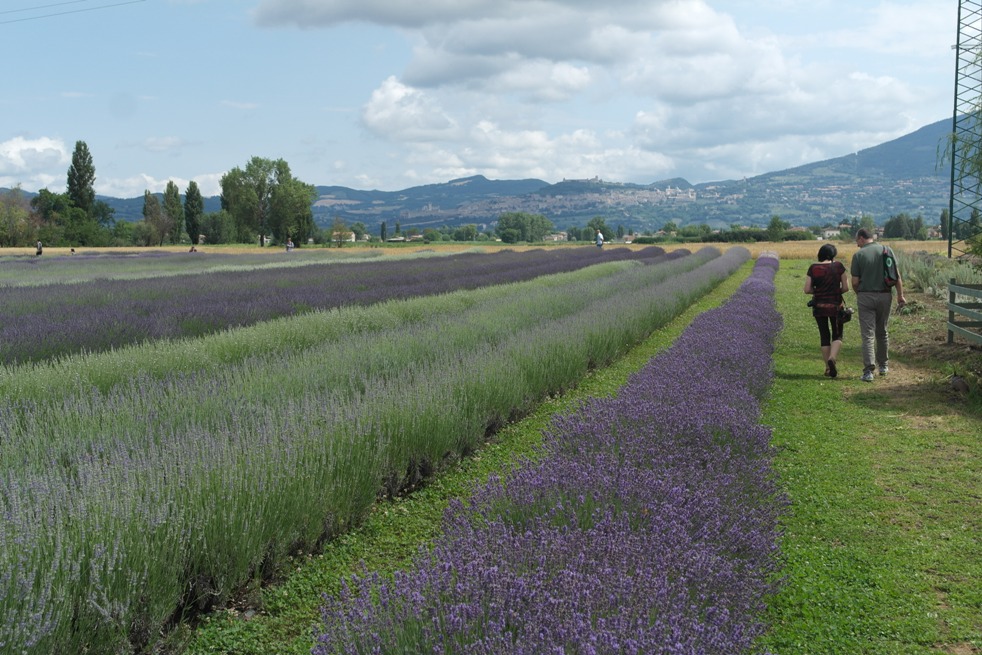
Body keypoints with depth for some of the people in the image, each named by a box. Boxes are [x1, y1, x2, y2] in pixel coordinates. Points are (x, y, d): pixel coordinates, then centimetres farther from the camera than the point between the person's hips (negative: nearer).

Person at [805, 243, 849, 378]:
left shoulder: (813, 268, -3)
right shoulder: (838, 266, -5)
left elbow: (807, 289, -4)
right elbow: (846, 287, -4)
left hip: (819, 306, 1)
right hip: (835, 305, -1)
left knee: (824, 336, 12)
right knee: (837, 335, 11)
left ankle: (828, 368, 13)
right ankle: (832, 358, -16)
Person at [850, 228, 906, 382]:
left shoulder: (858, 254, -6)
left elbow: (855, 282, -5)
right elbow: (896, 275, -2)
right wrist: (900, 295, 4)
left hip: (865, 296, -3)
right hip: (885, 296, 3)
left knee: (867, 334, -4)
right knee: (882, 332, 18)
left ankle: (869, 370, -13)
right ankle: (883, 365, 29)